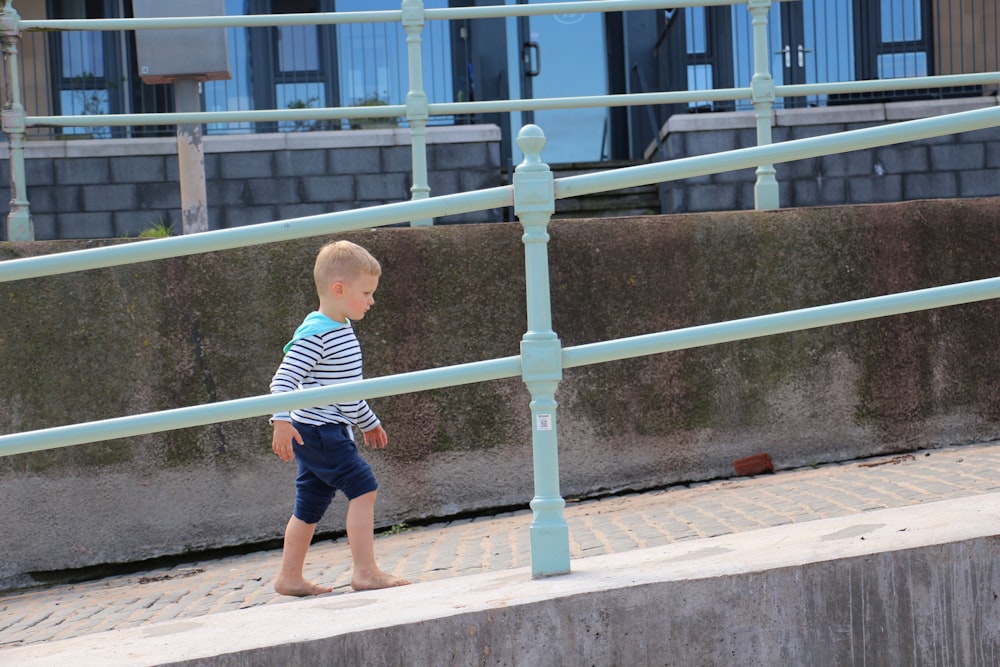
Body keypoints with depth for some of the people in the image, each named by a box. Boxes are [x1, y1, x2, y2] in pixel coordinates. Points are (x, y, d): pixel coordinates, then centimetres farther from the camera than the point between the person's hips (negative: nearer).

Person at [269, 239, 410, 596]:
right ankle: (365, 572, -11)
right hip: (318, 432, -10)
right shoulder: (314, 333, -17)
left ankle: (290, 577, 22)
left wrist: (368, 421, 32)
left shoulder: (343, 330, 14)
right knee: (363, 488, -13)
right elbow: (284, 379, -23)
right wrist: (281, 422, -33)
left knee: (311, 506, 14)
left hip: (331, 430, 10)